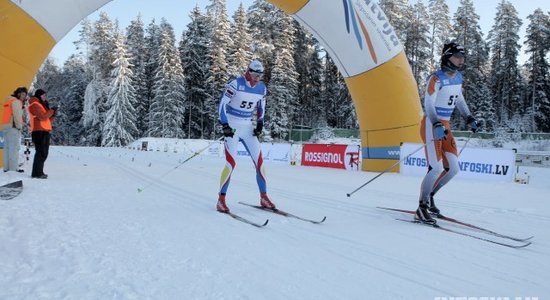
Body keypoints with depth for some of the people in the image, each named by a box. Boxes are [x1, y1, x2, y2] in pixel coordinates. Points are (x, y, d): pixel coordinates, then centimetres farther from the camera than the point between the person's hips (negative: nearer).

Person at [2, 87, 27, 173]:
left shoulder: (9, 101, 23)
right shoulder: (16, 101, -6)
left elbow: (8, 115, 16)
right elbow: (17, 115, -16)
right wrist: (19, 126, -12)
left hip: (5, 126, 10)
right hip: (13, 127, -10)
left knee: (7, 148, 8)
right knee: (14, 148, -11)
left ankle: (7, 167, 9)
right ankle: (14, 168, -14)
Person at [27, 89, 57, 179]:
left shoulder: (42, 105, 24)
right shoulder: (34, 105, -5)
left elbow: (47, 120, 22)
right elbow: (42, 117, -19)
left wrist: (53, 114, 5)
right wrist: (52, 110, -8)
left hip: (44, 131, 10)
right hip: (39, 131, -10)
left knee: (44, 153, 12)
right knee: (41, 152, -14)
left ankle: (39, 172, 18)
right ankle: (36, 173, -13)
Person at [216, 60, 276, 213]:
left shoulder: (262, 88, 4)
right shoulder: (236, 84, -14)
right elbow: (222, 104, -12)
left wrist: (260, 124, 7)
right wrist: (225, 125, -17)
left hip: (248, 127, 5)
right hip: (232, 126, -5)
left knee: (259, 161, -1)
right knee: (231, 163, -14)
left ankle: (264, 197, 11)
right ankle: (221, 200, -2)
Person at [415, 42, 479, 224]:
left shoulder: (458, 77, 11)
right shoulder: (436, 78, -14)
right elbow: (428, 104, -21)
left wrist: (469, 118, 23)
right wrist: (436, 125, -33)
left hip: (445, 126, 8)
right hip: (431, 125, -8)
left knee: (453, 169, 6)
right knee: (436, 168, -14)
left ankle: (429, 197, 22)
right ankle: (422, 208, -1)